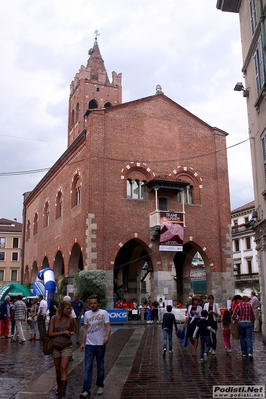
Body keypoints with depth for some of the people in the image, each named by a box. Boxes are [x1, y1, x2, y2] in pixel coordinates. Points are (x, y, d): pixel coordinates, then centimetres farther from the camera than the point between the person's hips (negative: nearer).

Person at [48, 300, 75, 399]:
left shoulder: (71, 319, -5)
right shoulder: (54, 318, -6)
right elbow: (50, 333, -7)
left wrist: (70, 333, -12)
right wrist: (62, 332, -17)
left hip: (67, 347, -1)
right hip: (56, 347, 1)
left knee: (64, 368, -10)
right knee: (58, 369, 13)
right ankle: (59, 388, 33)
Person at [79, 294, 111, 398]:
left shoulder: (104, 313, -5)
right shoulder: (87, 314, 5)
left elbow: (108, 326, -13)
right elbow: (85, 329, 11)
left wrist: (107, 336, -31)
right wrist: (83, 343, 8)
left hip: (100, 344, -2)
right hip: (89, 344, 2)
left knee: (100, 367, 12)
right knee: (87, 367, -3)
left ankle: (100, 386, 29)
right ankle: (86, 390, -3)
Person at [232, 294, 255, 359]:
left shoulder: (238, 306, -9)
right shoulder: (249, 304, 6)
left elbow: (233, 316, -9)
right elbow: (253, 315, 12)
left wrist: (235, 319, 13)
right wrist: (252, 321, 27)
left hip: (241, 323, -3)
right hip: (249, 323, 3)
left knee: (242, 338, 12)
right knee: (249, 338, 0)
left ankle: (244, 353, 18)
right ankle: (250, 352, -17)